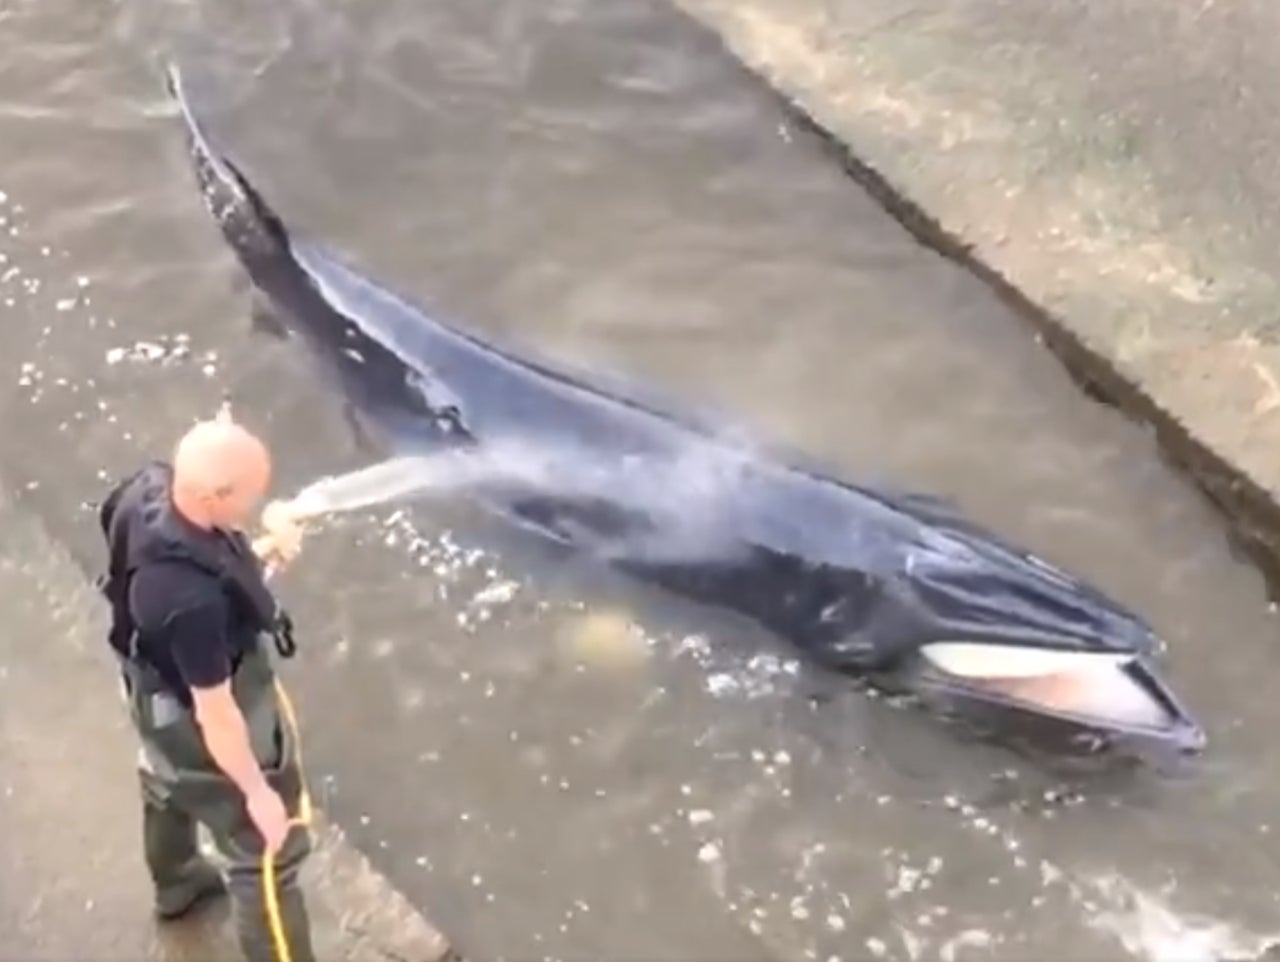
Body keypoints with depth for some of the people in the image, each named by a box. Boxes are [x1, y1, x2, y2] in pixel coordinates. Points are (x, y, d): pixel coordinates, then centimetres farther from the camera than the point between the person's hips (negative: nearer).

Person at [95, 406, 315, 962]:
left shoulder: (150, 491, -23)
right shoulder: (191, 601, -45)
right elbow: (214, 714, -31)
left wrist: (262, 554, -17)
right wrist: (258, 791, -17)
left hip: (158, 697, 9)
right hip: (199, 726, -9)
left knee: (170, 786, 37)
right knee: (265, 853, 13)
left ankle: (176, 884, 68)